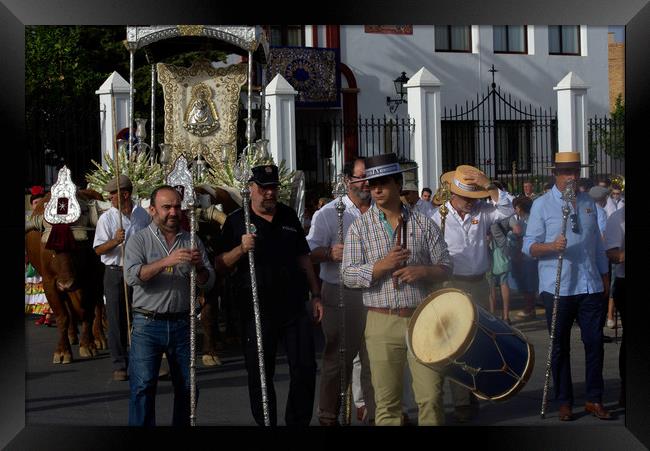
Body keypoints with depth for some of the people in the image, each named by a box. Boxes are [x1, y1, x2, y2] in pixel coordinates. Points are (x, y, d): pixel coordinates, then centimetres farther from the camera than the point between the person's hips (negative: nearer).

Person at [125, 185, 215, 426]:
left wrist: (199, 266, -16)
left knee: (187, 387, 8)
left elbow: (208, 283, 6)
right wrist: (166, 261, -27)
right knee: (143, 386, -8)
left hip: (182, 323, 3)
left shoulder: (192, 241, 11)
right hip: (147, 324, -3)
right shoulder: (139, 240, 2)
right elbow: (133, 276, -15)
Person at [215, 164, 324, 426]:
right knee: (260, 376, 4)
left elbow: (303, 257, 17)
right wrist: (241, 249, -20)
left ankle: (299, 422, 18)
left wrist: (316, 296, 13)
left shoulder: (289, 216, 11)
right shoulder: (237, 221, 1)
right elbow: (220, 265, -2)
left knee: (305, 370, 4)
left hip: (295, 306, 3)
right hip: (257, 311, -3)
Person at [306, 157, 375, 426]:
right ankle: (328, 416, 13)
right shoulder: (328, 214, 0)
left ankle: (376, 413, 19)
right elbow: (309, 253, -8)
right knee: (338, 359, 2)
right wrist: (329, 253, -28)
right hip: (341, 295, -4)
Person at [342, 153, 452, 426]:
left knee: (431, 397, -1)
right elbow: (349, 276, -4)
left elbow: (445, 267, 9)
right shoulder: (360, 227, 3)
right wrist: (383, 265, -19)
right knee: (387, 403, 4)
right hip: (382, 322, -1)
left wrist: (422, 271, -11)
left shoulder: (423, 224, 7)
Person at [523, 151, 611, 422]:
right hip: (557, 288, -4)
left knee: (594, 342, 3)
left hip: (590, 286, 4)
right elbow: (529, 246, -6)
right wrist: (552, 246, -24)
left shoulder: (588, 202, 13)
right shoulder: (542, 205, -2)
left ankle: (594, 399, 14)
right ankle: (564, 402, 14)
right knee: (560, 347, 4)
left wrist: (604, 275, 19)